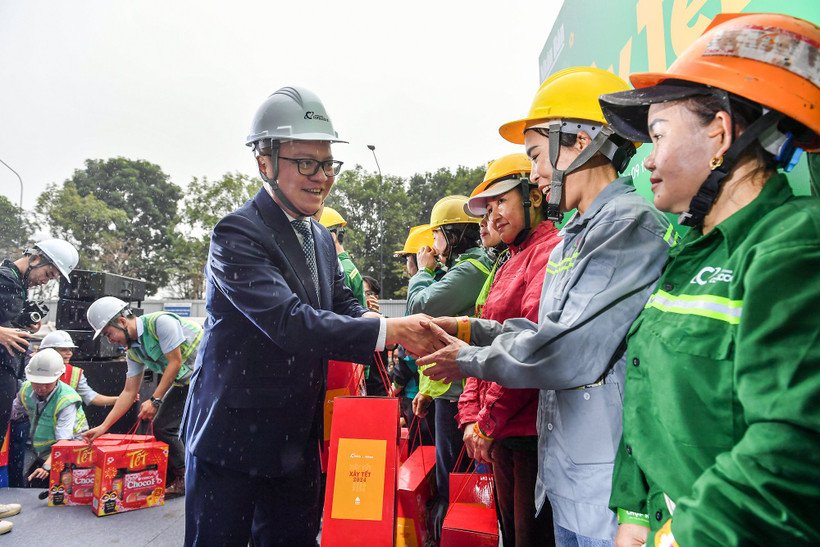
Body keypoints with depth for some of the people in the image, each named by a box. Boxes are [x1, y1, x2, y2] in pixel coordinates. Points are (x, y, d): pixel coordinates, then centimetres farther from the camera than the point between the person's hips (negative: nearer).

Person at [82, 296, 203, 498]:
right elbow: (129, 392, 8)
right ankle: (181, 478, 17)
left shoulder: (160, 322, -20)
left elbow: (175, 363, -20)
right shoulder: (133, 352, 6)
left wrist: (155, 400, -20)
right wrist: (103, 426, 4)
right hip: (184, 383, 9)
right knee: (161, 427, 4)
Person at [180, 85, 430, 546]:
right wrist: (385, 330, -31)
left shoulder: (322, 239, 10)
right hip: (233, 437, -7)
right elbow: (289, 322, -28)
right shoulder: (238, 234, -17)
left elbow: (343, 305, 7)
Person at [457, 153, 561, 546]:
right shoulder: (507, 265, 17)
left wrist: (489, 422, -14)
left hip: (533, 431, -8)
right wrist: (472, 417, 6)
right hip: (502, 433, 9)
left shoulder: (551, 251, -11)